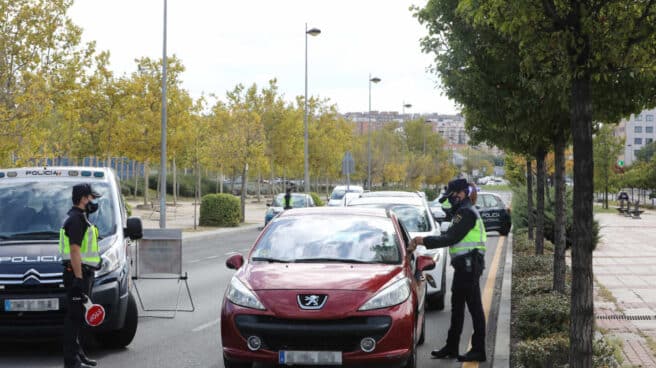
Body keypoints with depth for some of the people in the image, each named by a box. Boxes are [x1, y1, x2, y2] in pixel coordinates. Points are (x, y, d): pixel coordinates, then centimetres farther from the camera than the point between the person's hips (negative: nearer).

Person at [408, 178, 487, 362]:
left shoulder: (466, 212, -14)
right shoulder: (464, 211, 19)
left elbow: (450, 238, -20)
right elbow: (450, 236, 17)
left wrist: (423, 240, -18)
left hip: (469, 264, -11)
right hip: (464, 265, 11)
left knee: (474, 306, -6)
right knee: (457, 306, 15)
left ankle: (478, 350, -3)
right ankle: (451, 347, 23)